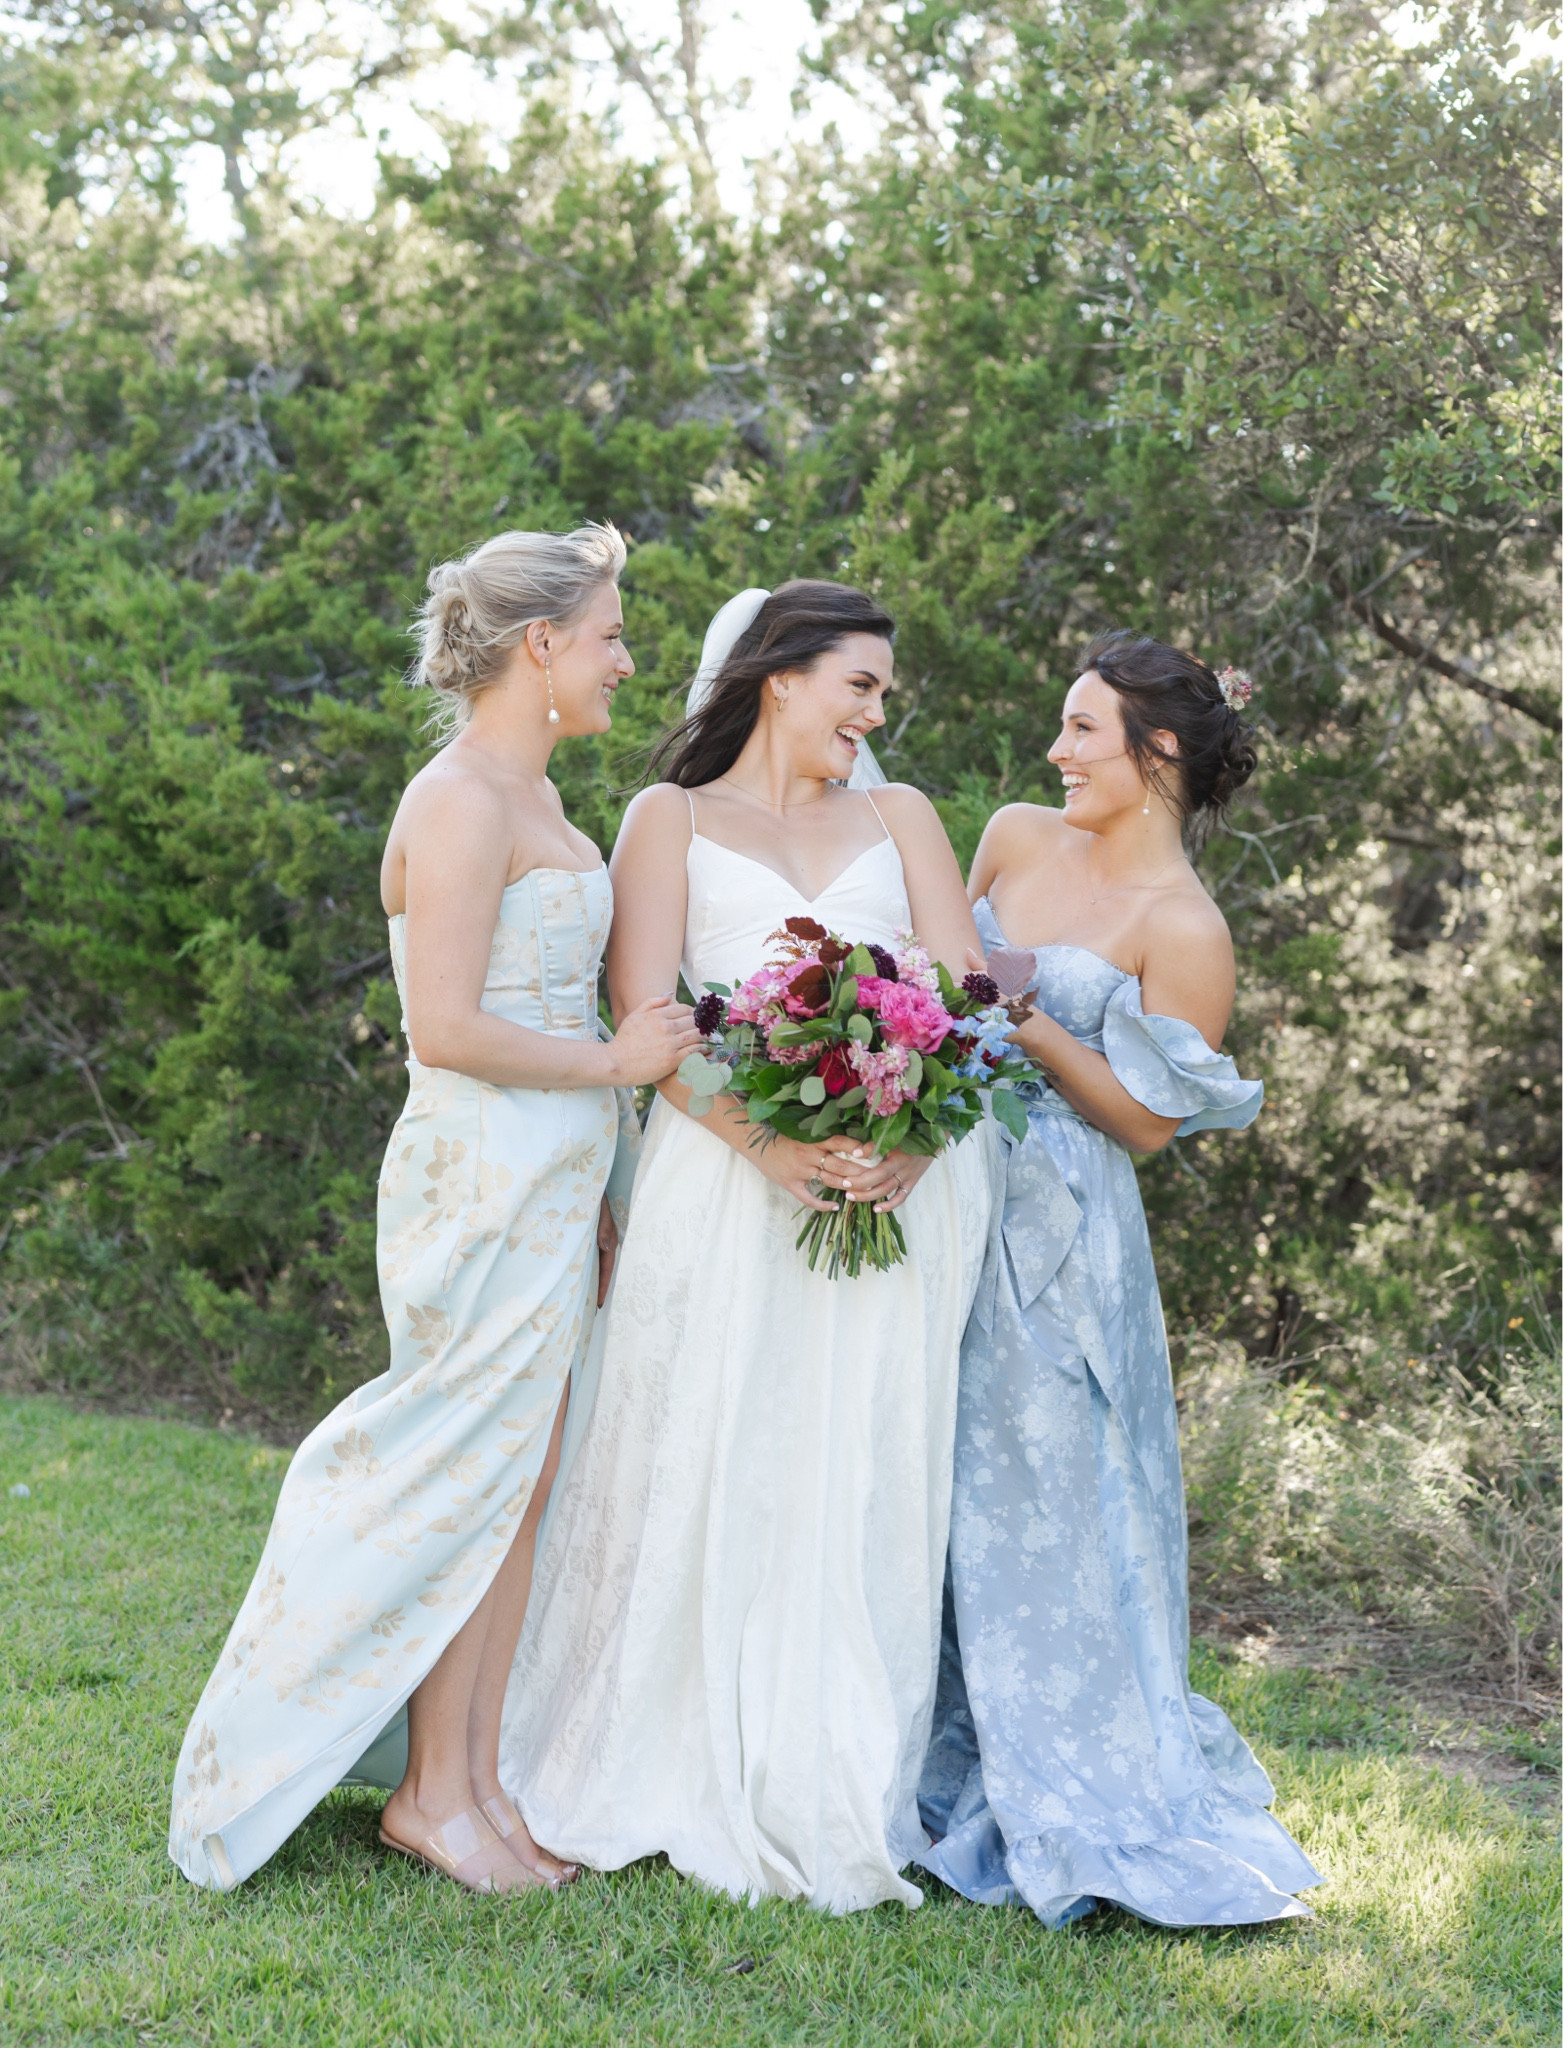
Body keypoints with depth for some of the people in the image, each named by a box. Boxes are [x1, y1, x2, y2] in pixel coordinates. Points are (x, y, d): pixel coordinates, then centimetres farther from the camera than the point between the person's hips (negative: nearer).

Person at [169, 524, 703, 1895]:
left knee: (524, 1482, 12)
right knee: (469, 1485, 1)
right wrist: (616, 1062, -13)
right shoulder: (462, 803, -16)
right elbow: (447, 1028, -23)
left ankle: (480, 1782, 21)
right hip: (484, 1179, -9)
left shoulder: (533, 797, 15)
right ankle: (434, 1795, 14)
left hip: (553, 1182, 9)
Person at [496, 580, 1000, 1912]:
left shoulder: (901, 818, 18)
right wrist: (769, 1144, -18)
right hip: (728, 1177, -2)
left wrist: (914, 1141, -12)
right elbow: (644, 1017, -3)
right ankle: (685, 1773, 10)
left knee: (865, 1485, 3)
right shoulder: (674, 820, 10)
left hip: (897, 1187, 2)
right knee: (709, 1469, -1)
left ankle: (835, 1792, 12)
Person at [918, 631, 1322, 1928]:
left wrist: (1029, 1023, -16)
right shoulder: (1016, 839, 9)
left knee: (1039, 1507, -4)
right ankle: (941, 1773, 26)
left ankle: (1087, 1800, 10)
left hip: (1054, 1239, -6)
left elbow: (1147, 1121, -10)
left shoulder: (1183, 929, -10)